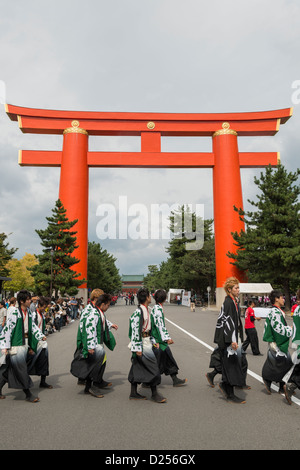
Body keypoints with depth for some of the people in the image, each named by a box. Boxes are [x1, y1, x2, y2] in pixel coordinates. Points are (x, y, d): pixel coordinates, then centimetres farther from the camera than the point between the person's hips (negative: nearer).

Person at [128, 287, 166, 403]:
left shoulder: (145, 310, 11)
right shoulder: (139, 312, -20)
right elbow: (135, 330, -22)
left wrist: (153, 341, 21)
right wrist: (138, 348, -22)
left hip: (146, 342, 10)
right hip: (142, 344, -10)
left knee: (138, 367, 14)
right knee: (153, 366, -3)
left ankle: (133, 393, 23)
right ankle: (154, 394, 9)